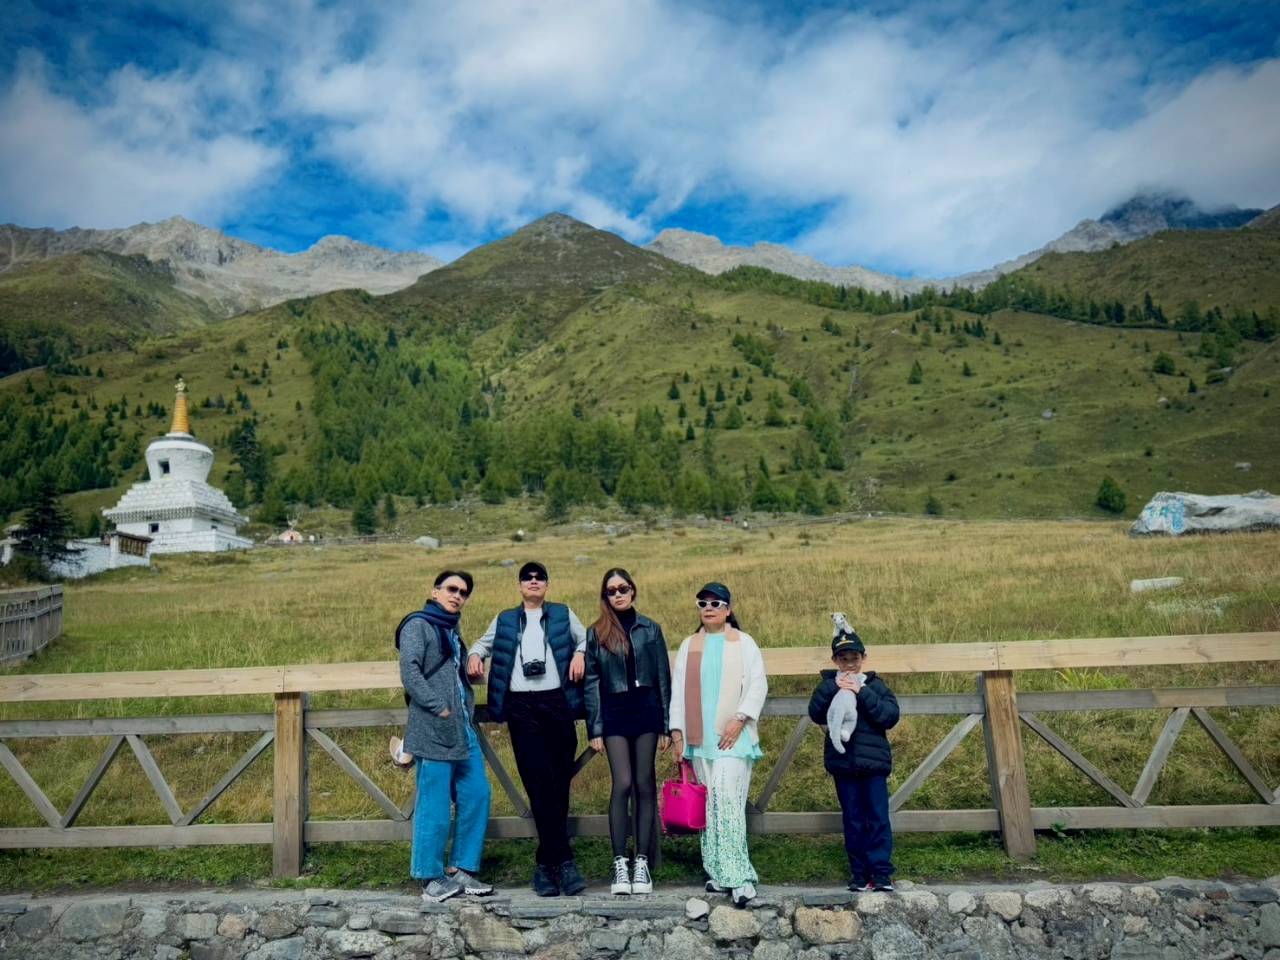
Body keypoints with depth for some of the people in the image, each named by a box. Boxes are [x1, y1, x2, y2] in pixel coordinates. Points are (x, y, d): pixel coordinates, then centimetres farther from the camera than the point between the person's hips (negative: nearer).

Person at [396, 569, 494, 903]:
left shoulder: (452, 629, 20)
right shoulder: (418, 625, -4)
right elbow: (409, 671, -15)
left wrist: (468, 709, 13)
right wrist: (439, 708, -16)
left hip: (463, 728, 9)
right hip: (434, 729, -8)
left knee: (477, 795, 9)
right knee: (435, 804, -2)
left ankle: (460, 869, 20)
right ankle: (432, 879, 11)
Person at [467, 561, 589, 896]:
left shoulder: (563, 614, 15)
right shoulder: (505, 620, 19)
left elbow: (586, 638, 19)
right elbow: (484, 643, 29)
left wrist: (580, 653, -1)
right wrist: (475, 655, 8)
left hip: (557, 704, 0)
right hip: (521, 708, 0)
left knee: (560, 784, 0)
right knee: (540, 784, -9)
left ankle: (546, 863, 12)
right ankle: (563, 861, -7)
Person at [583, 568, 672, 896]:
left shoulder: (650, 629, 6)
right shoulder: (596, 633, 6)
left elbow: (663, 677, 7)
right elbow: (591, 682, 5)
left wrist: (666, 724, 3)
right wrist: (594, 729, 0)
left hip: (646, 709, 1)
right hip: (614, 712, -1)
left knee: (644, 785, 2)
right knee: (622, 784, -8)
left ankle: (642, 863, 10)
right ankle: (620, 864, 1)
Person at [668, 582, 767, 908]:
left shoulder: (744, 643, 4)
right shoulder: (689, 646, 15)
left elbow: (758, 685, -2)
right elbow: (678, 689, 13)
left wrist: (740, 719, -13)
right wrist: (677, 730, 6)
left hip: (733, 736, -4)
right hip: (699, 737, 4)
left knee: (728, 799, -14)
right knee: (708, 805, 5)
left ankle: (739, 877, -12)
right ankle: (719, 873, 14)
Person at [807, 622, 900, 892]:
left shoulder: (875, 685, 3)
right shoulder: (829, 685, 5)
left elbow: (891, 716, -11)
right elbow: (816, 714, -10)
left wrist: (862, 693, -19)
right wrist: (833, 688, -20)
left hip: (873, 761, -1)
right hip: (842, 763, 1)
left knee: (878, 817, -1)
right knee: (852, 819, 8)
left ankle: (882, 872, 7)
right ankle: (859, 872, 17)